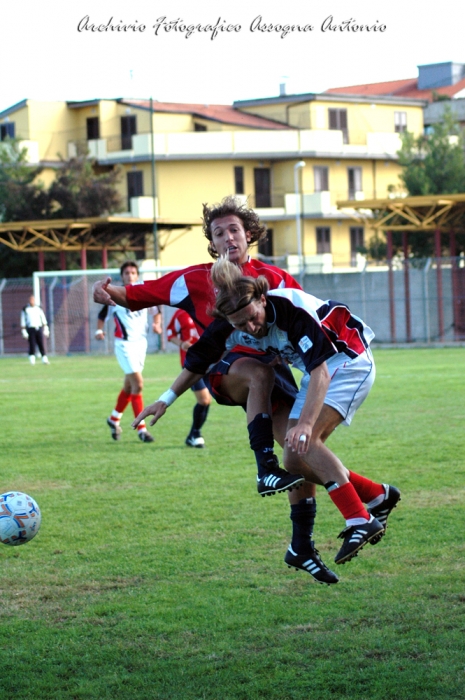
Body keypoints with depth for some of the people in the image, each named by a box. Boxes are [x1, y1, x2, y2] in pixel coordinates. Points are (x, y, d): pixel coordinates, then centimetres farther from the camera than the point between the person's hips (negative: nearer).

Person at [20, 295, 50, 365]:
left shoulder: (38, 308, 11)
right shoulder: (25, 309, 2)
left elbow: (43, 320, 14)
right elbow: (23, 321, 2)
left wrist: (46, 330, 8)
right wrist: (24, 332, -5)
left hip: (39, 328, 2)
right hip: (30, 329, -2)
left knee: (41, 344, -2)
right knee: (32, 345, -5)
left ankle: (45, 360, -2)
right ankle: (32, 361, -1)